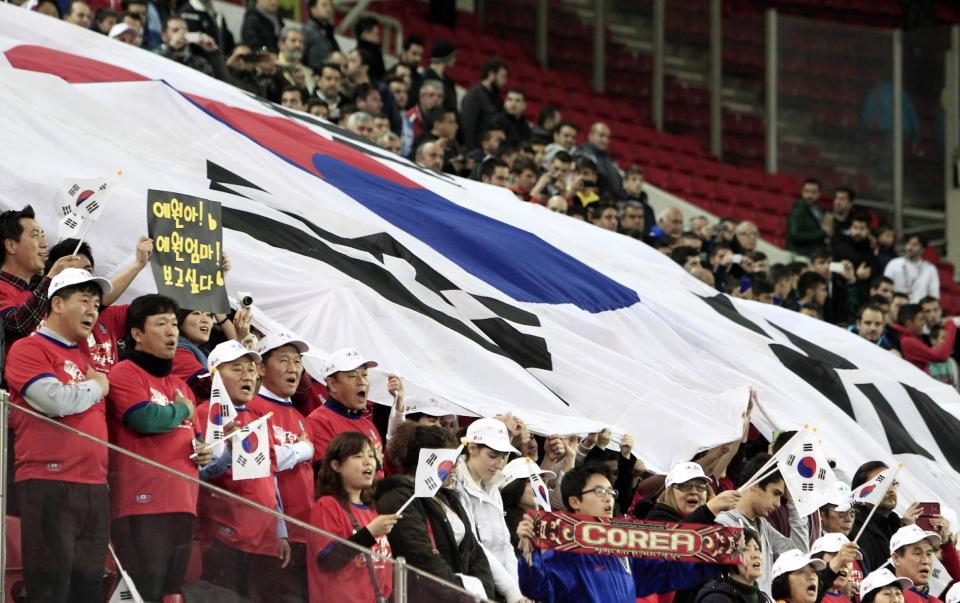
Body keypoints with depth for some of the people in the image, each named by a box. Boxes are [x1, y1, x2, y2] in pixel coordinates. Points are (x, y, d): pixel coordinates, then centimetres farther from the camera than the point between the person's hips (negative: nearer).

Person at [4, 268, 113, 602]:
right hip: (49, 485, -8)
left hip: (94, 487, 8)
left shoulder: (84, 358, 21)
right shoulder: (28, 349, -2)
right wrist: (96, 387, 0)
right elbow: (56, 400, -16)